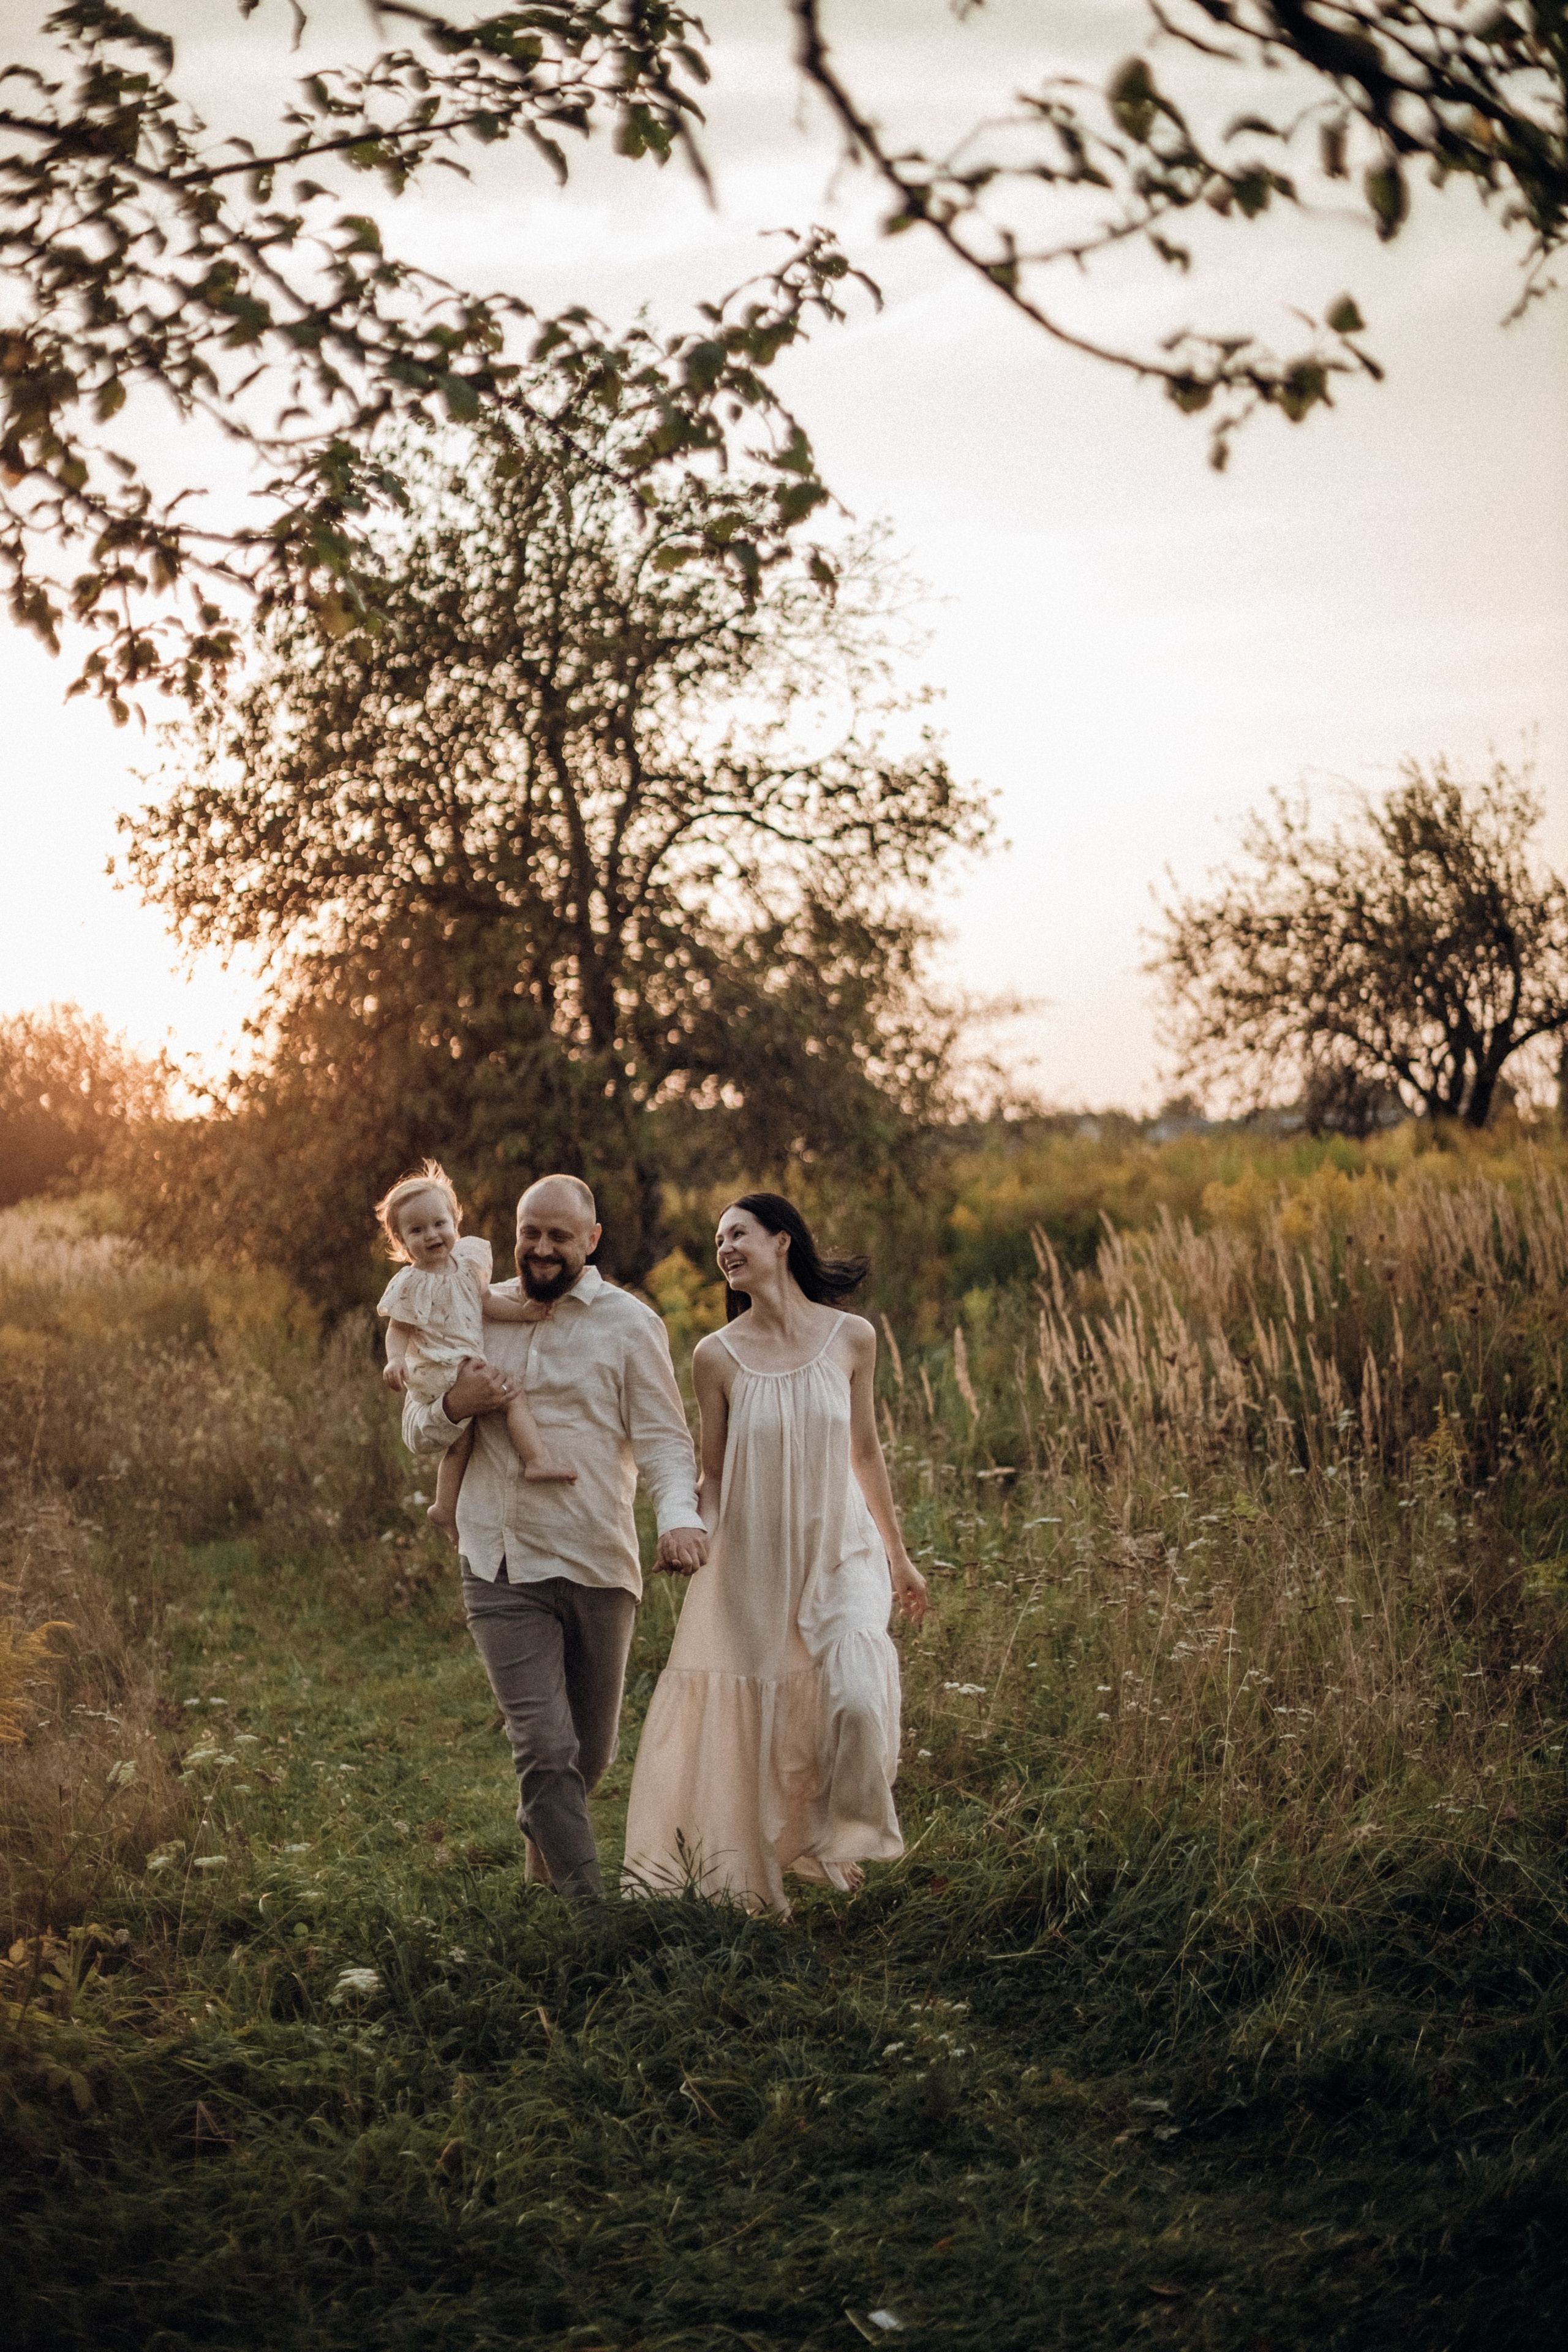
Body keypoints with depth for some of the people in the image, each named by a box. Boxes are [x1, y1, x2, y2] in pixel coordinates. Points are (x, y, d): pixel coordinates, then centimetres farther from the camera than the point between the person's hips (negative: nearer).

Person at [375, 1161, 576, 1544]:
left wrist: (520, 1312, -3)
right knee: (512, 1392, -21)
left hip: (469, 1362, 8)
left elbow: (484, 1300, 11)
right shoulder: (410, 1284, -14)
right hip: (441, 1368, -8)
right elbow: (398, 1329, -10)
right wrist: (395, 1360, -29)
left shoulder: (466, 1261, 4)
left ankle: (446, 1507, 30)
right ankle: (538, 1459, -25)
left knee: (461, 1442, 17)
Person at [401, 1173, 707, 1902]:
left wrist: (678, 1516, -25)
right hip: (502, 1568, 0)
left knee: (590, 1753, 13)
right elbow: (417, 1432, 14)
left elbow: (663, 1438, -5)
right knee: (545, 1749, -10)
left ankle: (544, 1856, 42)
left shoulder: (629, 1324, 1)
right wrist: (455, 1406, -10)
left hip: (599, 1567, 0)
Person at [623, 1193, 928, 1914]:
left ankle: (847, 1834, 10)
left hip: (840, 1555, 0)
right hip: (752, 1565, 0)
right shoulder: (717, 1355, -4)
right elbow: (712, 1475, 4)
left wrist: (898, 1557, 17)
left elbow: (865, 1454, 10)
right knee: (747, 1723, 3)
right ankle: (743, 1885, 23)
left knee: (856, 1698, -19)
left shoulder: (851, 1338, -2)